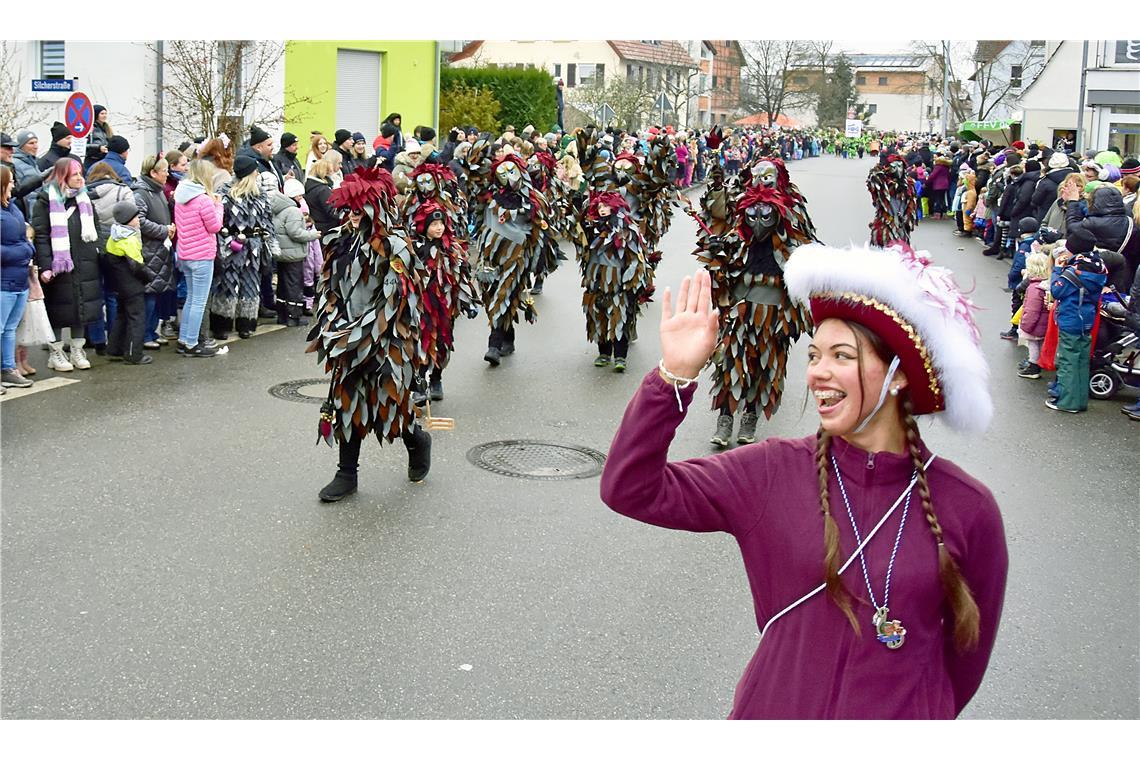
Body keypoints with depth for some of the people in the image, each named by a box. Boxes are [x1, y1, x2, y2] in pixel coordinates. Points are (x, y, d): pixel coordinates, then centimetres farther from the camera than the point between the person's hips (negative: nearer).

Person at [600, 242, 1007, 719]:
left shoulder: (967, 508, -11)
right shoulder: (773, 473, -9)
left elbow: (970, 643, 2)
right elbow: (631, 490, -16)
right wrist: (675, 374, -24)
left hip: (904, 715, -1)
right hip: (776, 712, 1)